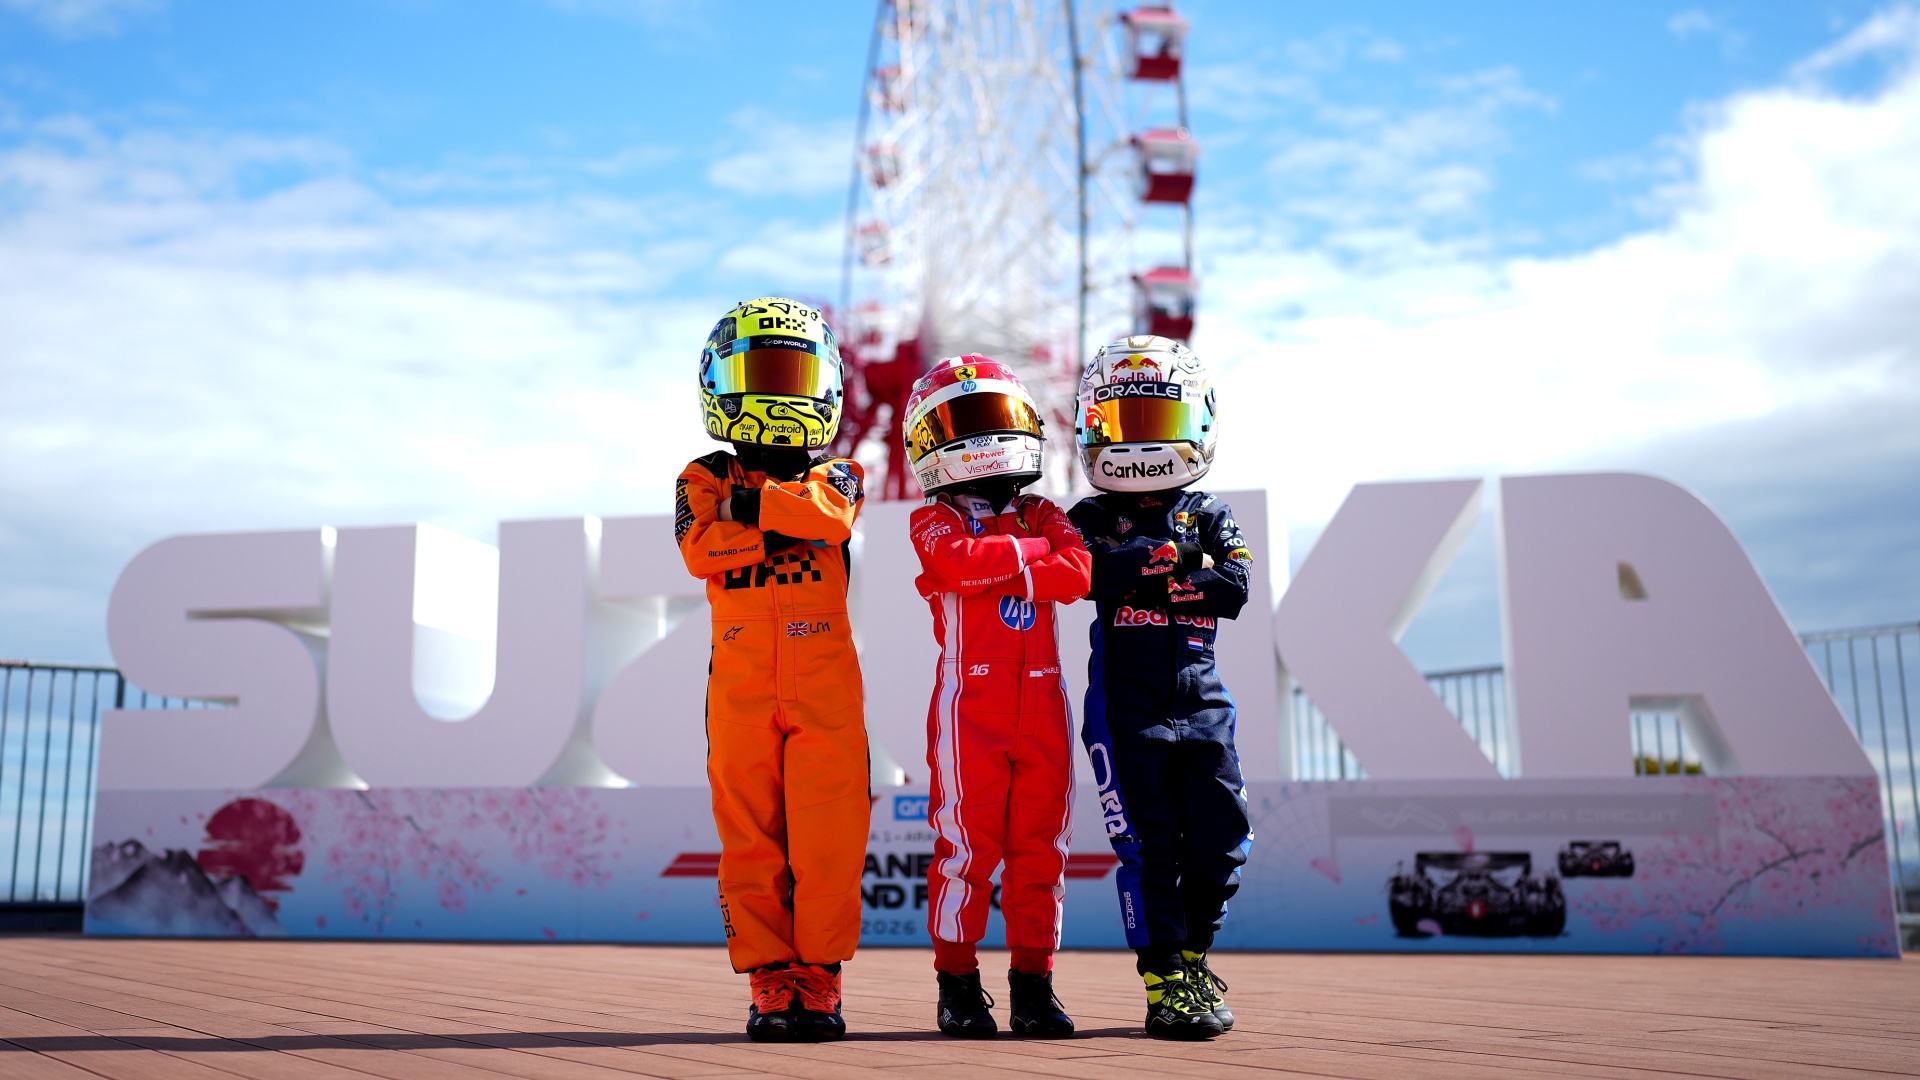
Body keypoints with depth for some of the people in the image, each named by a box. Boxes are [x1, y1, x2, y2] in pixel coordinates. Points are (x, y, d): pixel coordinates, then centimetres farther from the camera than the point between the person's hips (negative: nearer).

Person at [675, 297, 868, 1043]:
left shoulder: (834, 476, 12)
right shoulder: (705, 480, 11)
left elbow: (829, 514, -13)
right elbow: (700, 550, -10)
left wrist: (746, 505, -7)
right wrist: (786, 526, -12)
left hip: (826, 681, 0)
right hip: (741, 684, 0)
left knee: (828, 836, -2)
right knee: (751, 837, 3)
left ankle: (819, 979, 9)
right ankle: (769, 980, 13)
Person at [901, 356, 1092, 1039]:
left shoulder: (1044, 517, 15)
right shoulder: (934, 522, 5)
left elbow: (1077, 574, -5)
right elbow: (961, 562, -18)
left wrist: (995, 568, -8)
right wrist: (1032, 550, -6)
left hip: (1042, 702, 4)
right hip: (970, 700, -4)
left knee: (1040, 846, 6)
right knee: (966, 845, -3)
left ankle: (1033, 983, 14)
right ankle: (958, 983, 8)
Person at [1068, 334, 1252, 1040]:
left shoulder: (1210, 516, 11)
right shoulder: (1093, 519, 5)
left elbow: (1234, 586, -6)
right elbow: (1091, 574, -17)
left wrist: (1144, 577, -12)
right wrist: (1169, 555, -14)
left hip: (1202, 704, 3)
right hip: (1127, 709, -3)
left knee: (1220, 842, 4)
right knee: (1147, 846, -3)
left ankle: (1191, 954, 27)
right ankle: (1164, 985, 6)